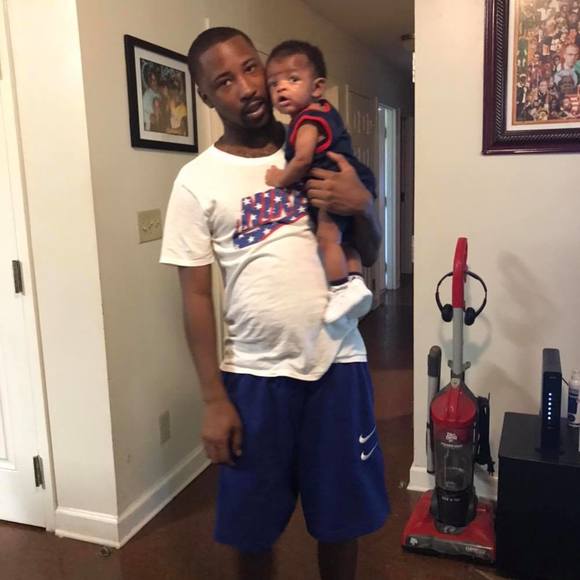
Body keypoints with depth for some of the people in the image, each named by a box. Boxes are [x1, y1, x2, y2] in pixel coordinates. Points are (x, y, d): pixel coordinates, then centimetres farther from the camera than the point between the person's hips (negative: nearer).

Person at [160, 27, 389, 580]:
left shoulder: (319, 153, 4)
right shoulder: (197, 181, -4)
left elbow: (368, 255, 8)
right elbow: (196, 296, -4)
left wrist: (363, 205, -13)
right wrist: (213, 399, -7)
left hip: (338, 360, 2)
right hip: (256, 372, -2)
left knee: (342, 514, 16)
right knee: (252, 525, 14)